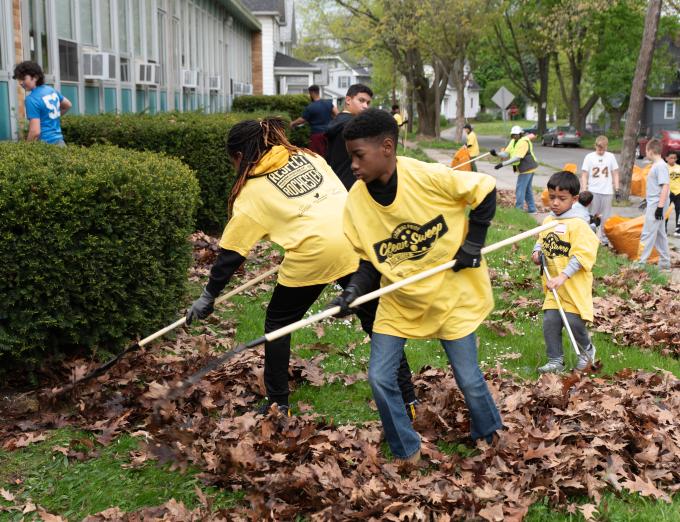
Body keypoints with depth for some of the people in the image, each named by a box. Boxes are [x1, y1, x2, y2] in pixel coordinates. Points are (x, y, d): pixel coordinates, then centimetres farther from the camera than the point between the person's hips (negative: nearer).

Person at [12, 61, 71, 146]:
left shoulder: (32, 99, -14)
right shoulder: (52, 90, 10)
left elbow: (35, 132, -19)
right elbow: (68, 105, 29)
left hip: (45, 143, -8)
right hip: (59, 141, 8)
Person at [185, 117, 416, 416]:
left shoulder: (252, 190, 9)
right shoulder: (307, 155, 22)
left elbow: (232, 250, 10)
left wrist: (209, 295, 16)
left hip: (313, 251, -4)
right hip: (356, 242, 5)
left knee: (278, 322, 17)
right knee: (374, 317, 16)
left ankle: (278, 404, 20)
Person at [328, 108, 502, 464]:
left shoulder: (428, 177, -23)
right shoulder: (357, 199, -10)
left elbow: (484, 192, -10)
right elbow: (368, 259, -1)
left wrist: (472, 244, -13)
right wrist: (353, 291, -18)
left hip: (450, 294, -3)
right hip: (398, 301, 4)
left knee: (469, 379, 4)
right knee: (380, 378, -4)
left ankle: (490, 439, 34)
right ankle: (407, 454, 17)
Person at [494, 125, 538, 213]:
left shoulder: (523, 142, -20)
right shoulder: (513, 142, 9)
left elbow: (517, 158, -29)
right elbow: (506, 154, 0)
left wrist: (502, 164, -34)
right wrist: (496, 153, -20)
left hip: (526, 168, -10)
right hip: (527, 168, 10)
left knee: (520, 189, -8)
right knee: (527, 189, 18)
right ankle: (531, 209, 28)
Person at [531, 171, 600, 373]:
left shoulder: (578, 224, -15)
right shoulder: (548, 220, 7)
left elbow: (582, 256, -20)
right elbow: (541, 241, 25)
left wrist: (562, 277, -25)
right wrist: (537, 252, 2)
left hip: (574, 286, -6)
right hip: (554, 285, 6)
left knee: (574, 321, -7)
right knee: (550, 321, 1)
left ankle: (586, 350, 23)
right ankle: (555, 360, 14)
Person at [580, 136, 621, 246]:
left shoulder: (610, 156, 6)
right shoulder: (589, 157, 0)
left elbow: (615, 174, 10)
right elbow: (584, 175, 0)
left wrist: (617, 190, 5)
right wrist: (584, 191, -6)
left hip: (607, 191, 2)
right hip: (593, 191, -2)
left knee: (605, 217, 5)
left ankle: (604, 238, 14)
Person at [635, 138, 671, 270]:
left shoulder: (661, 166, -17)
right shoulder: (656, 165, 12)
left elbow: (665, 186, -22)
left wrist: (660, 207, -24)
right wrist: (648, 200, 27)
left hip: (657, 204, -10)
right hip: (653, 204, 10)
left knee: (648, 234, -8)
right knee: (659, 234, 14)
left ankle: (641, 263, -7)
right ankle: (665, 263, 20)